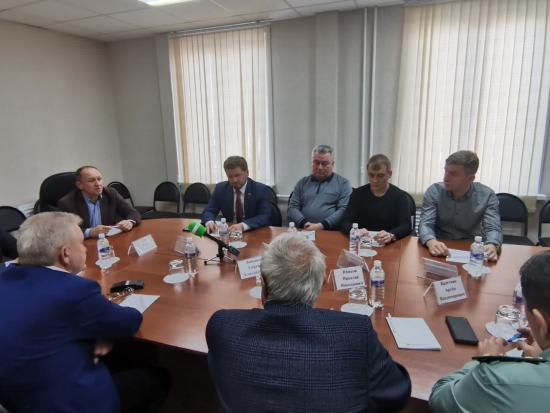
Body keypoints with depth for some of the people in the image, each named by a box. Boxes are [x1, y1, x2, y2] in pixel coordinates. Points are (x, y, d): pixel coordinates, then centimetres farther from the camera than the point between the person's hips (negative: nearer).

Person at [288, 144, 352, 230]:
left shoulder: (343, 183, 9)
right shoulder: (302, 183, 18)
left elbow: (344, 209, -2)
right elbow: (292, 207, 11)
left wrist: (322, 225, -14)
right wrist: (304, 223, -8)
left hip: (331, 233, -1)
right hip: (303, 231, 2)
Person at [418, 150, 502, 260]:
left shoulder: (487, 195, -6)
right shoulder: (434, 191, -7)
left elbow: (493, 228, -11)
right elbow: (425, 224, -14)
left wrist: (492, 246, -35)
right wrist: (431, 242, -37)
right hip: (440, 250, -1)